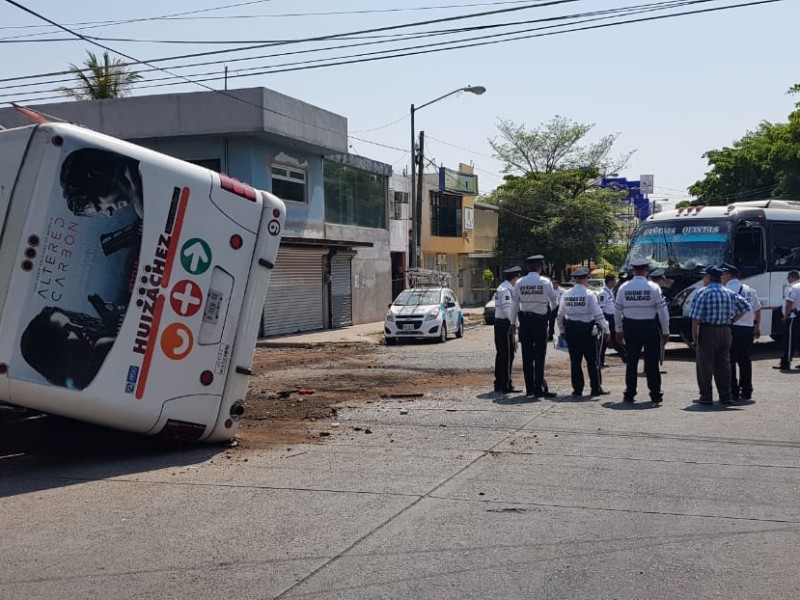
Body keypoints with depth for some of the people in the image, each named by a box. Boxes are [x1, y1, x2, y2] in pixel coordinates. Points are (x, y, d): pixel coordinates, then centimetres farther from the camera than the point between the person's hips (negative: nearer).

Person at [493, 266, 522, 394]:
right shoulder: (506, 289, -15)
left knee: (500, 354, 14)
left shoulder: (502, 288, 17)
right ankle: (506, 385, -6)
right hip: (505, 324, -11)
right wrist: (513, 323, -24)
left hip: (499, 322, 11)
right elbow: (507, 308, -24)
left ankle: (498, 384, 21)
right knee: (507, 355, -7)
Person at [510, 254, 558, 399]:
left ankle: (529, 389, 10)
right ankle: (539, 388, -1)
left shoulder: (519, 283, 0)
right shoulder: (545, 282, -7)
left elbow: (514, 304, 3)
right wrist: (552, 309, 29)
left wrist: (512, 323, 11)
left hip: (524, 321, 3)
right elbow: (553, 300, 7)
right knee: (539, 356, 1)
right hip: (540, 321, -3)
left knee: (527, 356, 7)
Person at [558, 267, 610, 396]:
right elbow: (598, 314, -11)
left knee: (575, 360, 8)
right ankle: (595, 388, 6)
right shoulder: (589, 294, -9)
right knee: (592, 360, 4)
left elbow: (560, 315, 9)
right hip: (587, 329, -4)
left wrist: (562, 330, 21)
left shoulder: (566, 295, 4)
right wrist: (605, 330, -4)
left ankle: (577, 388, 10)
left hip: (571, 331, 4)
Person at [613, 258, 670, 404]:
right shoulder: (653, 288, -8)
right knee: (651, 362, 4)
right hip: (650, 327, -2)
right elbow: (662, 310, -6)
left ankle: (629, 394, 12)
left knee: (631, 362, 9)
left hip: (630, 327, 2)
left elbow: (617, 310, 4)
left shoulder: (623, 288, -1)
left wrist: (619, 330, 14)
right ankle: (655, 395, 7)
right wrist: (665, 331, 2)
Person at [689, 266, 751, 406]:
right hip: (725, 331, 5)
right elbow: (745, 307, 16)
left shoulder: (703, 293, -8)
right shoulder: (730, 293, 9)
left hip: (708, 331, -5)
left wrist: (694, 337, -9)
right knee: (723, 364, 10)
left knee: (705, 364, 2)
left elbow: (695, 318, -13)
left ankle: (706, 396, 3)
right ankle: (726, 396, 11)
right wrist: (732, 321, 15)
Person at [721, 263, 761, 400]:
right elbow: (757, 310, 17)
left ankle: (733, 392, 0)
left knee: (730, 361, 0)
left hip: (731, 329, -6)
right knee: (745, 360, 14)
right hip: (748, 329, 6)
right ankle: (746, 392, 18)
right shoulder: (750, 290, 12)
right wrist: (757, 327, 27)